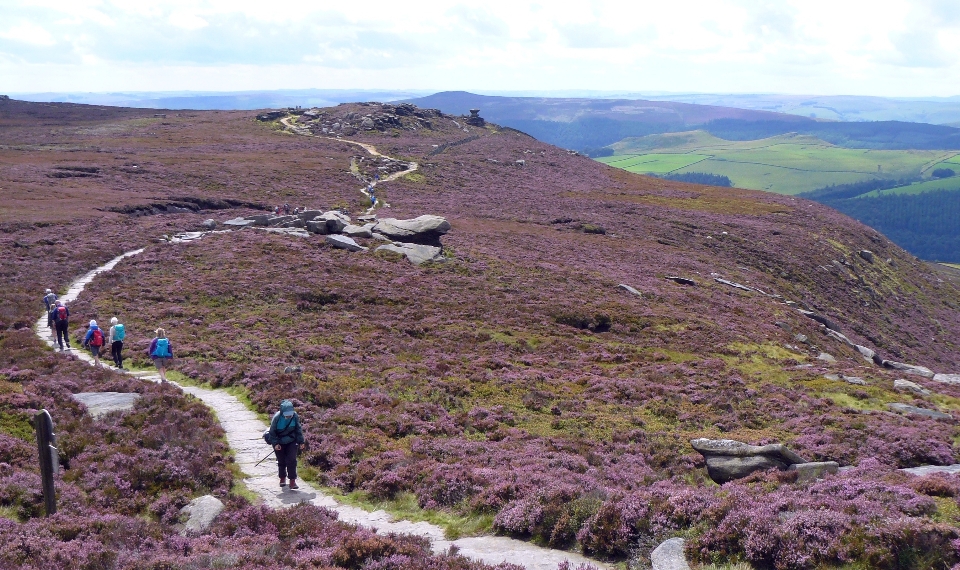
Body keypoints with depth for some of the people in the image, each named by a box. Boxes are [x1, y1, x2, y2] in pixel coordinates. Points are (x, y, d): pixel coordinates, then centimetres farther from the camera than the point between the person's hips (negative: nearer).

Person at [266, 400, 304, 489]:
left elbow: (298, 429, -2)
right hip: (280, 443, -1)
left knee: (291, 460, -9)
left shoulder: (295, 416, -18)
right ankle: (282, 478, 33)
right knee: (281, 461, 10)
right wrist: (275, 443, -17)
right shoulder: (277, 417, -24)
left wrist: (301, 441, -1)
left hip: (291, 442, 1)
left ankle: (292, 480, -5)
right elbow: (272, 431, -11)